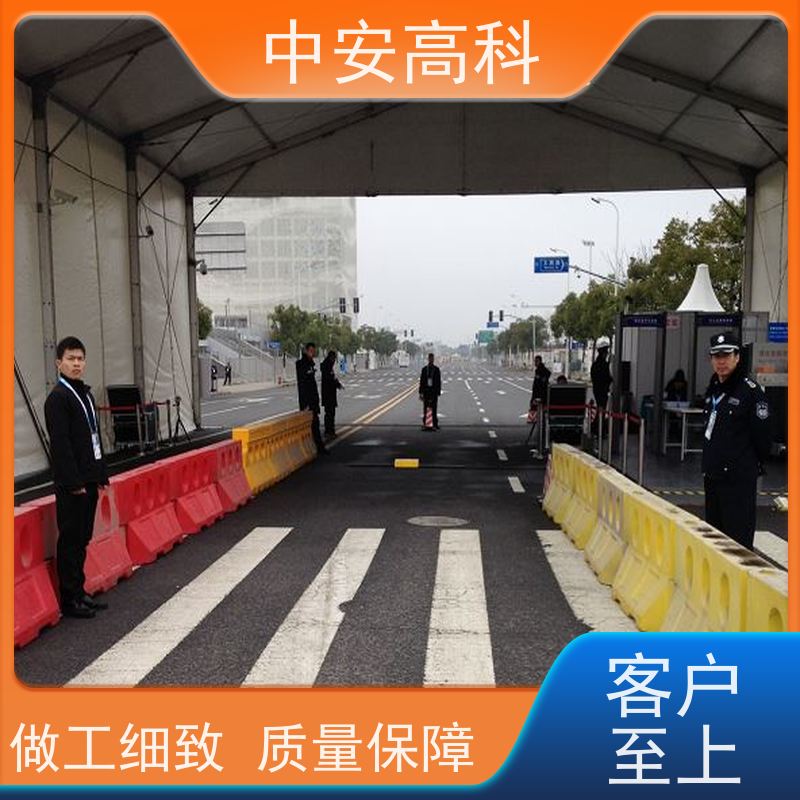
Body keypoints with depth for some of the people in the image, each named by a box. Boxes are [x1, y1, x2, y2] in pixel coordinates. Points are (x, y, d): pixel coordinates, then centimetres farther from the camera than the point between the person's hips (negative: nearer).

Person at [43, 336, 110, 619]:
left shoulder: (85, 393, 15)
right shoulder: (57, 398, -11)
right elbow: (60, 444, -17)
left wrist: (101, 474, 16)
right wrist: (74, 482, -19)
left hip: (88, 480, 8)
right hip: (71, 483, -8)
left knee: (82, 538, 14)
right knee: (70, 540, -1)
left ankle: (79, 592, 24)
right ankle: (69, 600, 8)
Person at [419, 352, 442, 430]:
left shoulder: (436, 369, 1)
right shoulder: (424, 369, 6)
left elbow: (439, 382, 1)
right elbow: (421, 381, 6)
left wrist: (438, 393, -4)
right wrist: (420, 393, 2)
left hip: (434, 392, -2)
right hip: (426, 391, 2)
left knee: (434, 409, -2)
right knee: (425, 409, 4)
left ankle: (435, 425, 2)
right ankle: (424, 424, 8)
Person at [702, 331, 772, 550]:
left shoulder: (750, 390, -13)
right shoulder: (713, 388, 12)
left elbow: (763, 434, -12)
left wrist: (753, 464, -2)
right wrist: (710, 461, 16)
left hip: (738, 477, -8)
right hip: (712, 474, 8)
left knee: (738, 536, -6)